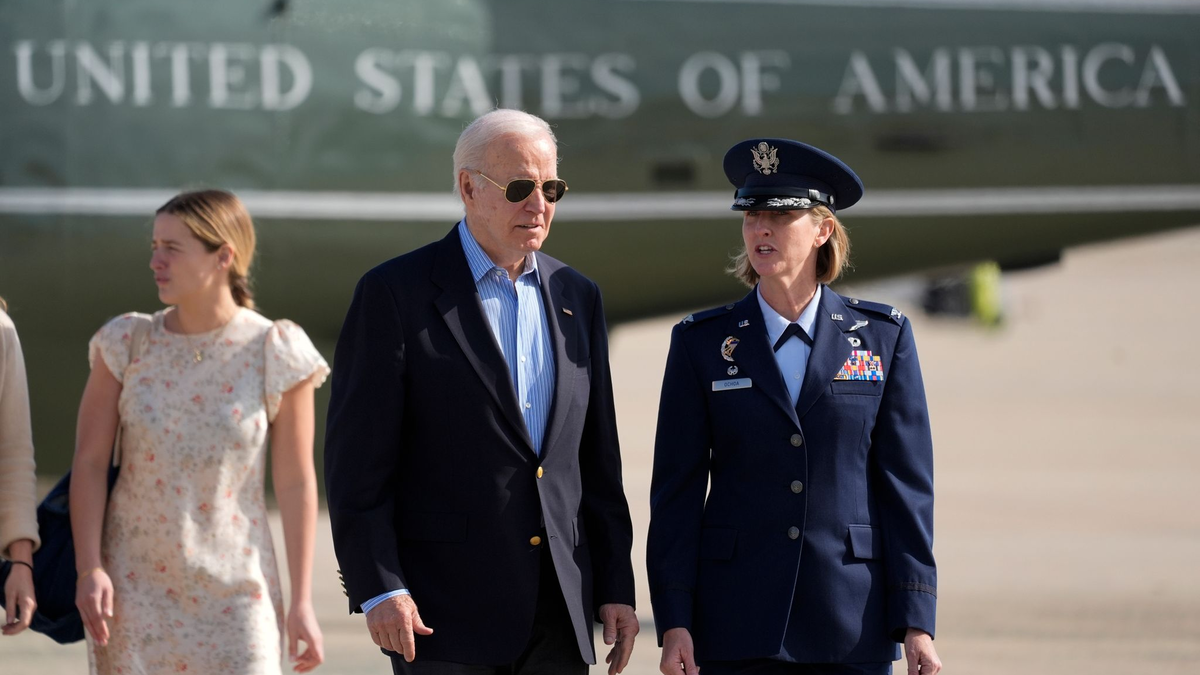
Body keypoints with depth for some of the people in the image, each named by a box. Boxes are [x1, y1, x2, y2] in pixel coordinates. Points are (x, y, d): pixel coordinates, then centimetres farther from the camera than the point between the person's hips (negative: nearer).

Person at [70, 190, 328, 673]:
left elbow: (296, 483, -1)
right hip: (135, 586, 2)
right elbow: (89, 462, 1)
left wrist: (301, 601, -2)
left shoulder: (274, 354, -4)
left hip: (233, 593, -2)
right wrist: (89, 569, -9)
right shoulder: (126, 343, 1)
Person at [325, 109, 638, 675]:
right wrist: (379, 589, -14)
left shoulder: (576, 298, 14)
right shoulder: (396, 293, -4)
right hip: (446, 609, -5)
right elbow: (356, 460, -7)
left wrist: (615, 587, 11)